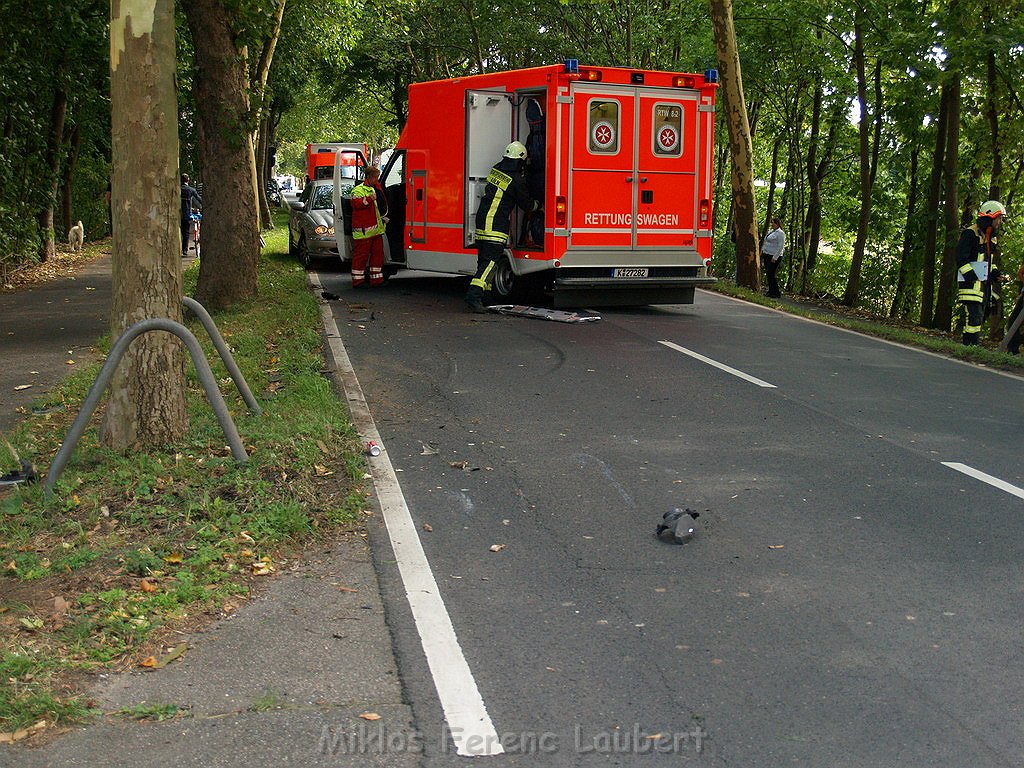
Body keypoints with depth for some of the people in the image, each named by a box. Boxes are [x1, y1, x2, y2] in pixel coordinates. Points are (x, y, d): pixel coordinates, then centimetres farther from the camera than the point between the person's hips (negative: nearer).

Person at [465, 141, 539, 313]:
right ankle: (474, 296, -24)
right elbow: (527, 205, 1)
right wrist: (539, 205, 22)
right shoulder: (516, 181, -11)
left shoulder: (496, 170, 9)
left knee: (484, 260, 13)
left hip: (482, 221, 8)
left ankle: (485, 293, 19)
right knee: (490, 261, -13)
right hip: (496, 226, -8)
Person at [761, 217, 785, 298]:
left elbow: (781, 247, -17)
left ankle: (777, 293, -6)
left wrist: (775, 258, -21)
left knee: (771, 275, -11)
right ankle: (771, 292, 14)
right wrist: (762, 255, 19)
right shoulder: (771, 232, 18)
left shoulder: (780, 233, -11)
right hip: (767, 256, 9)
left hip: (774, 257, -9)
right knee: (768, 275, 9)